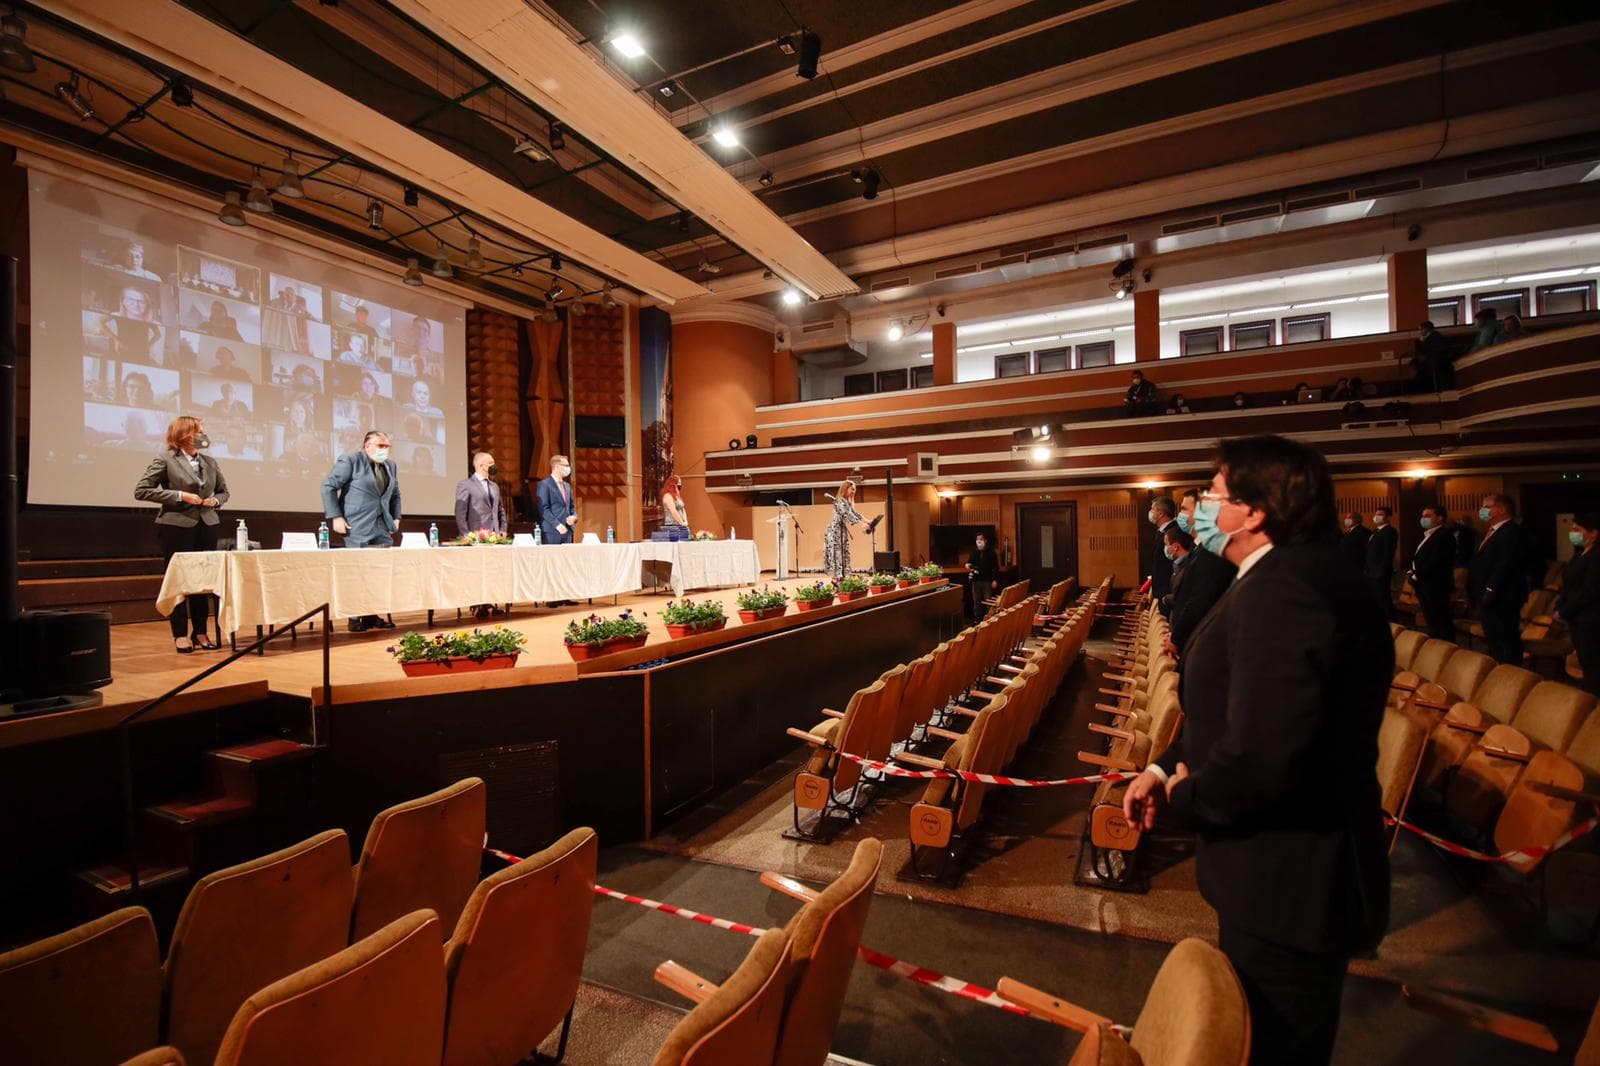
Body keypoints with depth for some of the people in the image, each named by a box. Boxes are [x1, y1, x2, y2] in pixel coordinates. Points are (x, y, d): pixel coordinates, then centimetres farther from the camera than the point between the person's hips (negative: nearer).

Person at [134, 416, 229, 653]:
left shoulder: (210, 462, 10)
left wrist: (215, 500, 0)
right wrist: (179, 495, -16)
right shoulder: (165, 460, -4)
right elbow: (141, 491, -7)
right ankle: (180, 634, 11)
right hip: (177, 527, -4)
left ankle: (200, 632, 17)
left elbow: (224, 491, 21)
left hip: (207, 526, 5)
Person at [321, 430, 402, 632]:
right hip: (357, 528, -6)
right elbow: (328, 486, -6)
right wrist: (335, 517, -11)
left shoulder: (391, 466, 14)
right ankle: (356, 618, 8)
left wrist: (396, 517, 13)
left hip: (382, 528, 6)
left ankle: (372, 615, 8)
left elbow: (395, 495, 24)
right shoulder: (350, 460, -4)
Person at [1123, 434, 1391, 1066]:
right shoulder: (1293, 573, 5)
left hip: (1288, 885, -9)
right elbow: (1239, 706, 13)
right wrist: (1165, 767, 7)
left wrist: (1185, 797, -17)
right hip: (1293, 872, 10)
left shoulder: (1285, 589, -30)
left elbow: (1259, 758, -37)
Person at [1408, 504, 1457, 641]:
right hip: (1424, 586, 9)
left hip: (1436, 587, -9)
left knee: (1441, 624, -3)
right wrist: (1412, 573, 1)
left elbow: (1435, 562, -21)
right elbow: (1419, 559, 18)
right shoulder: (1427, 536, 17)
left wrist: (1416, 576, -16)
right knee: (1432, 624, 16)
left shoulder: (1444, 535, -13)